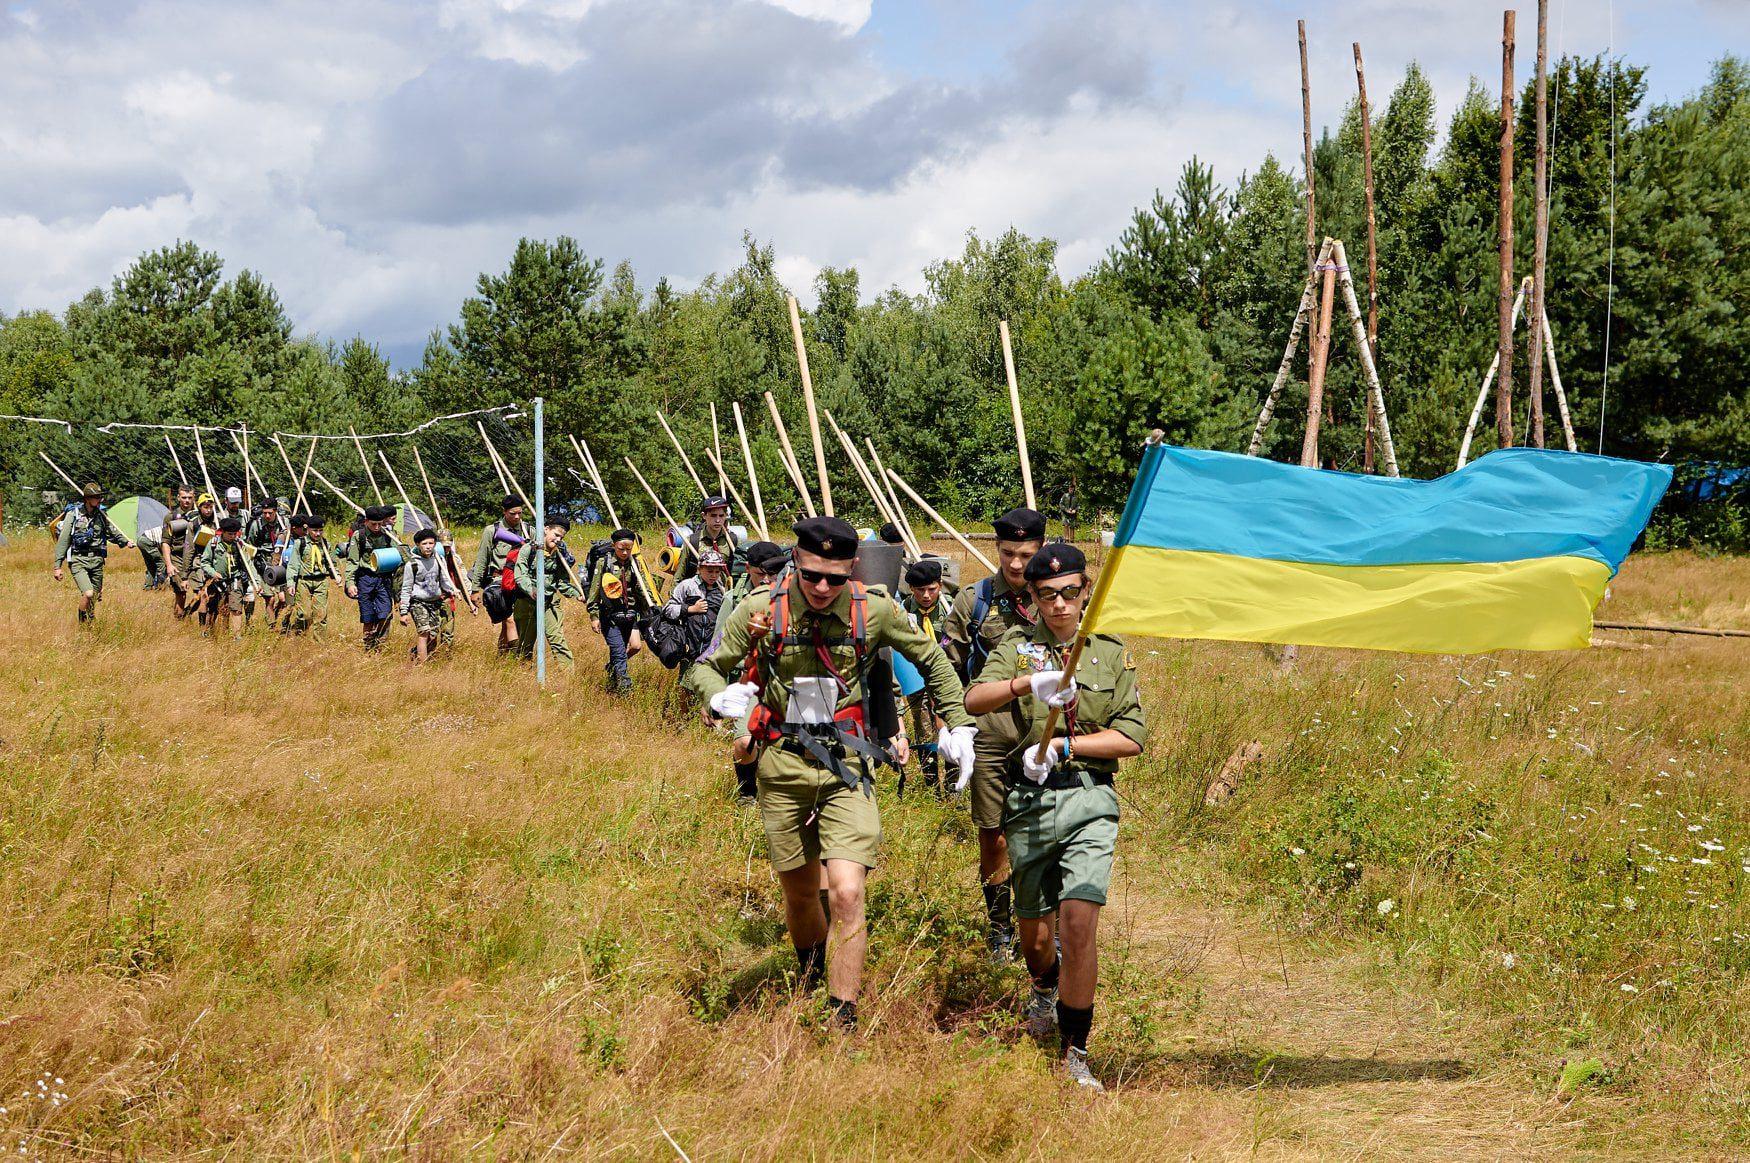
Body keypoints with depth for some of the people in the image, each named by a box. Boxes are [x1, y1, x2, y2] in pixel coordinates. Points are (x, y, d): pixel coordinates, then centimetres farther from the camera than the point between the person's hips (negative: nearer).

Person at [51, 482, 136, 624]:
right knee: (88, 594, -20)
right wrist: (57, 566, -4)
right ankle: (81, 623, 1)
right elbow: (62, 541, -2)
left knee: (94, 599, 7)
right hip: (78, 560, -4)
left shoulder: (101, 515, 7)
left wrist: (125, 542, 8)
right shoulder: (73, 515, -5)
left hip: (97, 561, 4)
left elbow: (112, 532, 26)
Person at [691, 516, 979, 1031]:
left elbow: (932, 660, 12)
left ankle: (844, 1021, -9)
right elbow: (707, 668, 1)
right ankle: (809, 983, 42)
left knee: (847, 894, -15)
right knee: (800, 891, 14)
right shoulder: (762, 610, -8)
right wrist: (721, 696, -22)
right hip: (782, 764, 1)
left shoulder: (875, 610, -6)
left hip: (847, 766, -1)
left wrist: (958, 724, 8)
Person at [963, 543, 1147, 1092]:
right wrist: (1029, 682, -30)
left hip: (1090, 801, -1)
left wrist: (1062, 746, -10)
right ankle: (1045, 990, 47)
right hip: (1029, 801, 1)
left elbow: (1132, 738, 2)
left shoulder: (1111, 653, 8)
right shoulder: (1018, 646, 6)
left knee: (1079, 922, -17)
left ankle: (1074, 1052, -6)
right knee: (1036, 933, 11)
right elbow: (974, 700, -12)